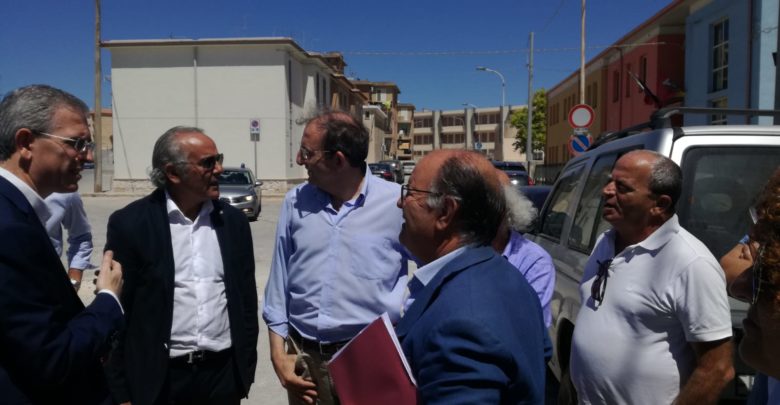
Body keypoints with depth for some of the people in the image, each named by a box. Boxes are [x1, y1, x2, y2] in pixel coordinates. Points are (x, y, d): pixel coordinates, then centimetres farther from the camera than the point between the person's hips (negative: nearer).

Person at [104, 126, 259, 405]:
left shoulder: (234, 221, 2)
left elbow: (246, 299, 7)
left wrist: (246, 369, 8)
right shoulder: (130, 223, -8)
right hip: (158, 379, -2)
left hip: (224, 374, 3)